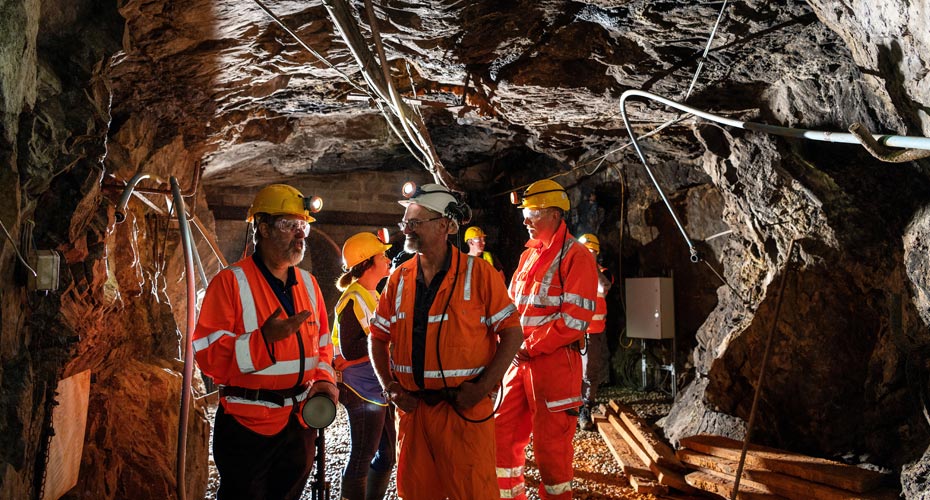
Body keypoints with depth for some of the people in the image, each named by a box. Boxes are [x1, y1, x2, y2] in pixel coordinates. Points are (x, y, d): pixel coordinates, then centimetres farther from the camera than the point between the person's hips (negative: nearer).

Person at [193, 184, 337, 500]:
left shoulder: (308, 283, 9)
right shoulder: (232, 281, -11)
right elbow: (207, 354, -18)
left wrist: (324, 380, -2)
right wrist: (265, 338, -30)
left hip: (299, 424, 6)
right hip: (248, 426, -6)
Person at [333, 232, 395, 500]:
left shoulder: (373, 296, 13)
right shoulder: (352, 300, -16)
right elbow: (350, 351, -24)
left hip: (379, 389, 9)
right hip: (362, 391, -9)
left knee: (387, 456, 16)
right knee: (362, 459, 1)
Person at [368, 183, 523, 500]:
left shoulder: (478, 273, -6)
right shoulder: (399, 279, 7)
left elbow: (512, 332, -6)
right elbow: (378, 337, 14)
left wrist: (482, 388, -14)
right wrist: (389, 387, 1)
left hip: (465, 407, -4)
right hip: (412, 407, 4)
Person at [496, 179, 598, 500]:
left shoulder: (575, 256, -9)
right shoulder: (529, 255, 15)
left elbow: (575, 319, -16)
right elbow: (512, 306, 19)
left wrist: (531, 346, -15)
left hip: (555, 361, -7)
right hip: (521, 359, 8)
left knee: (550, 444, 1)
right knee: (504, 433, 12)